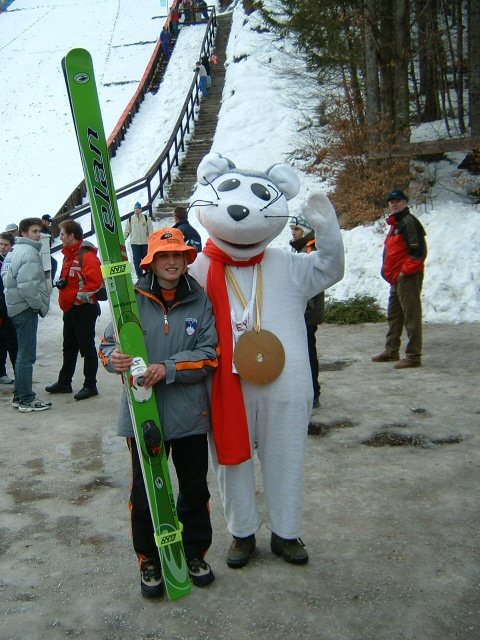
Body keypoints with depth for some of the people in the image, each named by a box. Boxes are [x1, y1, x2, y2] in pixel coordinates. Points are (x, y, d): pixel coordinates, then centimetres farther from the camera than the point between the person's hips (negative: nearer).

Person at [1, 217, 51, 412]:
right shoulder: (28, 252, -15)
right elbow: (27, 285, -24)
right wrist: (40, 305, -11)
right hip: (26, 309, -10)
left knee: (23, 354, 17)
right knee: (27, 355, -5)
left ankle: (19, 395, 24)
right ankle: (26, 400, 1)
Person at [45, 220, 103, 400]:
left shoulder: (87, 256, -17)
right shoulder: (68, 254, 14)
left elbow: (95, 282, -24)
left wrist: (78, 297, -19)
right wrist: (61, 281, 6)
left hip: (84, 309, -10)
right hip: (70, 309, 10)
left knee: (87, 348, 0)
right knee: (69, 347, 18)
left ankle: (90, 385, 10)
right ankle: (64, 382, 29)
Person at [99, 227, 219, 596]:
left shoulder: (201, 301, -1)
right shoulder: (132, 300, -3)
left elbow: (209, 355, -6)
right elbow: (108, 345, 1)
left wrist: (168, 368, -18)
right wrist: (115, 358, -22)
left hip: (190, 414, 1)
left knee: (195, 488, 15)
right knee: (145, 491, 8)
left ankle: (195, 552, 38)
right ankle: (149, 559, 31)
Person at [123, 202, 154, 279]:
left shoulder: (146, 217, 2)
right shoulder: (130, 219, 8)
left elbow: (150, 229, 1)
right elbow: (127, 230, 13)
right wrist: (123, 238, 4)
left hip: (145, 242, -1)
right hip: (134, 242, 1)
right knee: (136, 258, -2)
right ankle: (139, 274, 3)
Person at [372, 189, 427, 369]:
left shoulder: (409, 222, -12)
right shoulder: (394, 224, 19)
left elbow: (419, 251, -20)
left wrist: (406, 270, -18)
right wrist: (389, 271, 17)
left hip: (408, 278, -11)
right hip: (396, 279, 11)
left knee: (411, 317, -7)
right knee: (393, 316, 17)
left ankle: (413, 356, -4)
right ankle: (391, 351, 27)